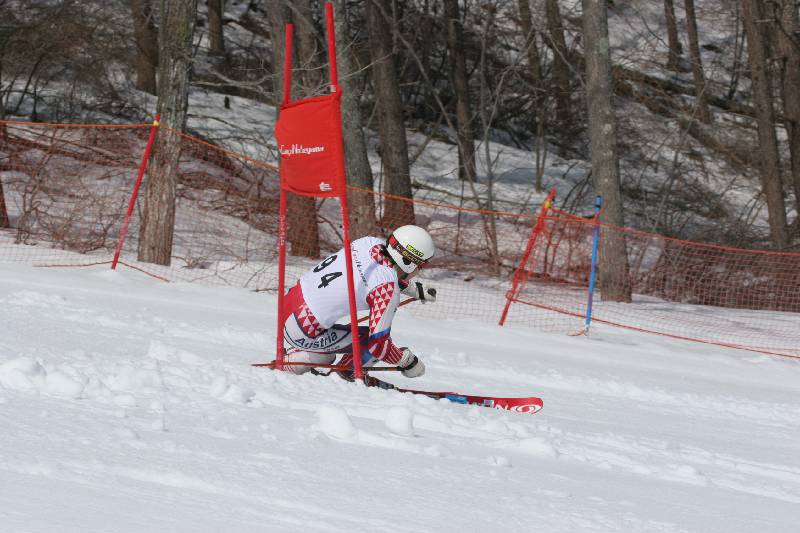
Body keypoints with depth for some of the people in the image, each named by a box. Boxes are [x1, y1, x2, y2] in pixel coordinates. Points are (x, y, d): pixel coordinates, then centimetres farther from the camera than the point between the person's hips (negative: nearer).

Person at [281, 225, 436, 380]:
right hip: (303, 335, -9)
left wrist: (417, 290, 32)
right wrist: (409, 362, -2)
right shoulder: (388, 291, -22)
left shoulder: (372, 242, -1)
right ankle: (347, 372, 13)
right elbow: (378, 344, -18)